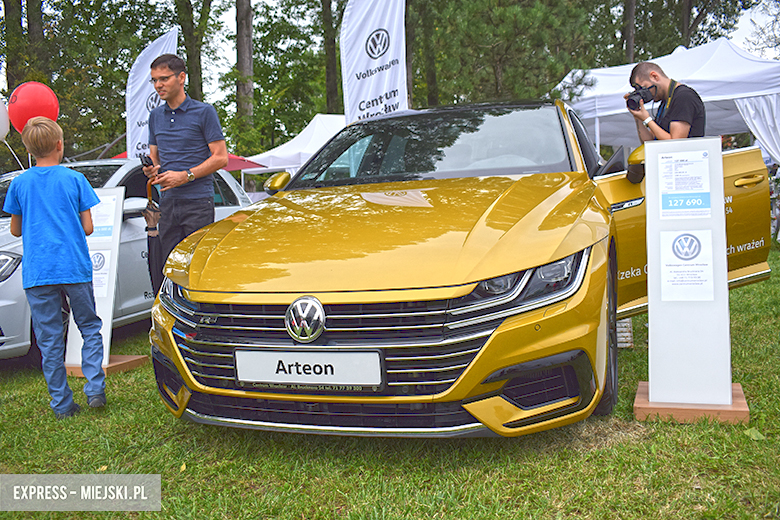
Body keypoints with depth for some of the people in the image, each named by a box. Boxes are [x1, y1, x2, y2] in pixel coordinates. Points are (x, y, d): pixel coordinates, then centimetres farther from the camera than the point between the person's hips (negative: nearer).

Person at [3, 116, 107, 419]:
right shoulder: (74, 179, 0)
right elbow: (87, 227, 0)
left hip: (37, 273, 1)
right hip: (75, 269, -1)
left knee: (49, 341, 6)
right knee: (90, 328, 14)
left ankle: (62, 405, 11)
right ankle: (95, 390, 3)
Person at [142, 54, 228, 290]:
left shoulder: (204, 112, -1)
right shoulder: (155, 116, 17)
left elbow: (220, 157, -6)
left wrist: (185, 176, -15)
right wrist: (151, 169, -1)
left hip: (198, 201, -6)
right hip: (168, 202, 6)